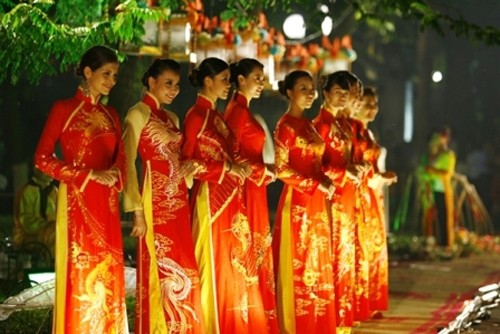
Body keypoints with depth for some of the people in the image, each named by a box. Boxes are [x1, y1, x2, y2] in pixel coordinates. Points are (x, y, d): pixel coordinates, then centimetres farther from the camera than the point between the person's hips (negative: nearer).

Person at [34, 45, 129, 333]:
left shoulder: (111, 115, 15)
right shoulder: (63, 109, -2)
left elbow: (121, 157, 15)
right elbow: (42, 158, -7)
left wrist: (115, 174, -9)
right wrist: (89, 175, -14)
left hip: (107, 204, 5)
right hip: (77, 202, -5)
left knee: (108, 275, 4)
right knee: (80, 274, -4)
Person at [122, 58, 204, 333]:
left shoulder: (171, 118, 17)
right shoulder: (138, 114, -6)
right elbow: (128, 164, -13)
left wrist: (193, 167, 2)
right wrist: (137, 210, -19)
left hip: (178, 202, 8)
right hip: (156, 202, -7)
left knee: (181, 271, 7)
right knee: (162, 271, -6)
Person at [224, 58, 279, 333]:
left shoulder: (241, 109, 16)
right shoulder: (238, 110, -12)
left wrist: (264, 170, 5)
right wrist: (263, 171, -11)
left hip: (253, 190, 10)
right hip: (247, 190, -10)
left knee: (255, 253, 10)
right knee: (250, 253, -6)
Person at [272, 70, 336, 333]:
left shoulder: (308, 124, 15)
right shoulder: (285, 125, -9)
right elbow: (281, 169, -15)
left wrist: (326, 183, 2)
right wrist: (317, 184, -16)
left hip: (317, 203, 8)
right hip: (298, 202, -8)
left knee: (318, 266, 9)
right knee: (300, 267, -6)